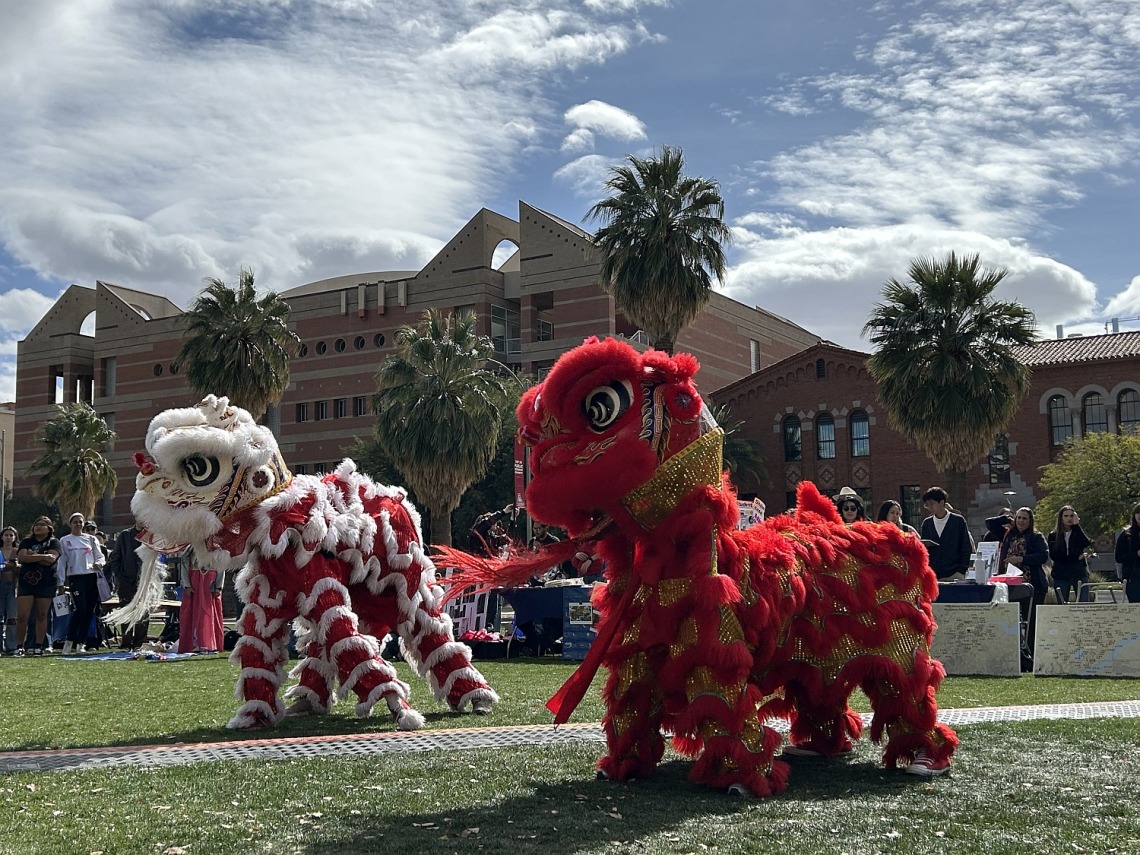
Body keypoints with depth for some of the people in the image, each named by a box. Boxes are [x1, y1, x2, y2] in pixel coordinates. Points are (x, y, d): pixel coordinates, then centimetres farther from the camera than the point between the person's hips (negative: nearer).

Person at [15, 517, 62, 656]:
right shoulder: (26, 542, 10)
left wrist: (32, 556, -8)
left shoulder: (54, 543, 3)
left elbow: (50, 560, -14)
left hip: (46, 584, -1)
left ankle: (39, 646, 10)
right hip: (26, 582, 1)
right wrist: (42, 557, -14)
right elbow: (21, 557, -10)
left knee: (41, 616, 3)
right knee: (22, 617, -5)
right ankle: (19, 646, 2)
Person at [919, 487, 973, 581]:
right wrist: (923, 546, -7)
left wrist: (961, 571, -7)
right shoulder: (926, 523, 12)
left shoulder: (958, 521, 2)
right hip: (932, 575, 3)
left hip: (953, 574, -3)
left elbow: (966, 548, 3)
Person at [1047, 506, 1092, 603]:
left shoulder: (1078, 532, 8)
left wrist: (1076, 525, -12)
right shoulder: (1053, 536, 6)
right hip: (1061, 577, 0)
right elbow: (1053, 555, -5)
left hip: (1079, 574, 0)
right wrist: (1077, 558, -7)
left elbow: (1087, 543, -13)